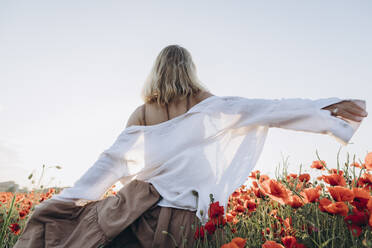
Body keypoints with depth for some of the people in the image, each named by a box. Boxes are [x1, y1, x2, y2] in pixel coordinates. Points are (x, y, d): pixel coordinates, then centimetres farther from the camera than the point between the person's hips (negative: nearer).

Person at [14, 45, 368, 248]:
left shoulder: (141, 113, 5)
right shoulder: (206, 105, 1)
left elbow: (111, 162, 3)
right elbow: (262, 109, -2)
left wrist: (62, 201, 12)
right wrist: (329, 108, 2)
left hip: (139, 209, 1)